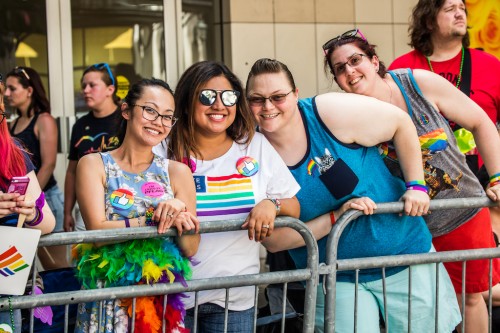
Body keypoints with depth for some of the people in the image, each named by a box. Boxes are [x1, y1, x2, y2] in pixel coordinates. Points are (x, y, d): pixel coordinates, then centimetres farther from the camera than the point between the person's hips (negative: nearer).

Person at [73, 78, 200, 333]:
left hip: (162, 299, 2)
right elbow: (97, 230, -14)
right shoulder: (94, 165, -1)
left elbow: (191, 249, 1)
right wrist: (154, 221, -23)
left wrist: (179, 214, -19)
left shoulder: (177, 172, 4)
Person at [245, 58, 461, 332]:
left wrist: (415, 185, -8)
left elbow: (400, 122, -6)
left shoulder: (329, 113, -17)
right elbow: (273, 240, -12)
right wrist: (335, 217, -22)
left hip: (403, 253, 0)